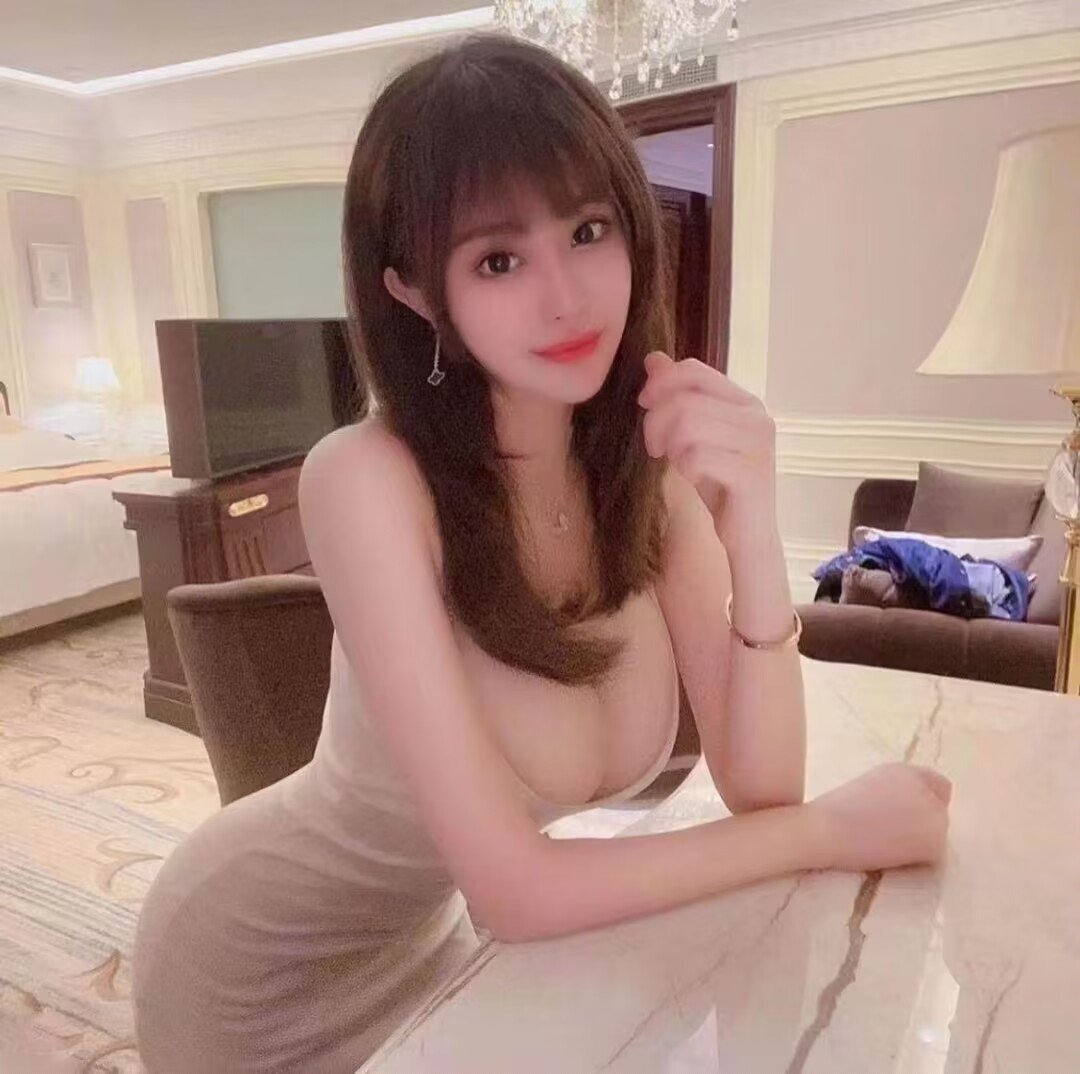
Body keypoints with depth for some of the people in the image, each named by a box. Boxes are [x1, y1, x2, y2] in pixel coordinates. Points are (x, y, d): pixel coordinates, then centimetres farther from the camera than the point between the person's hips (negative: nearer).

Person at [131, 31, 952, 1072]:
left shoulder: (659, 461, -16)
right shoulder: (368, 478, -33)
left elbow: (758, 788, -18)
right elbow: (515, 890, -33)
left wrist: (751, 529, -34)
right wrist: (833, 830, -23)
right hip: (265, 961, -4)